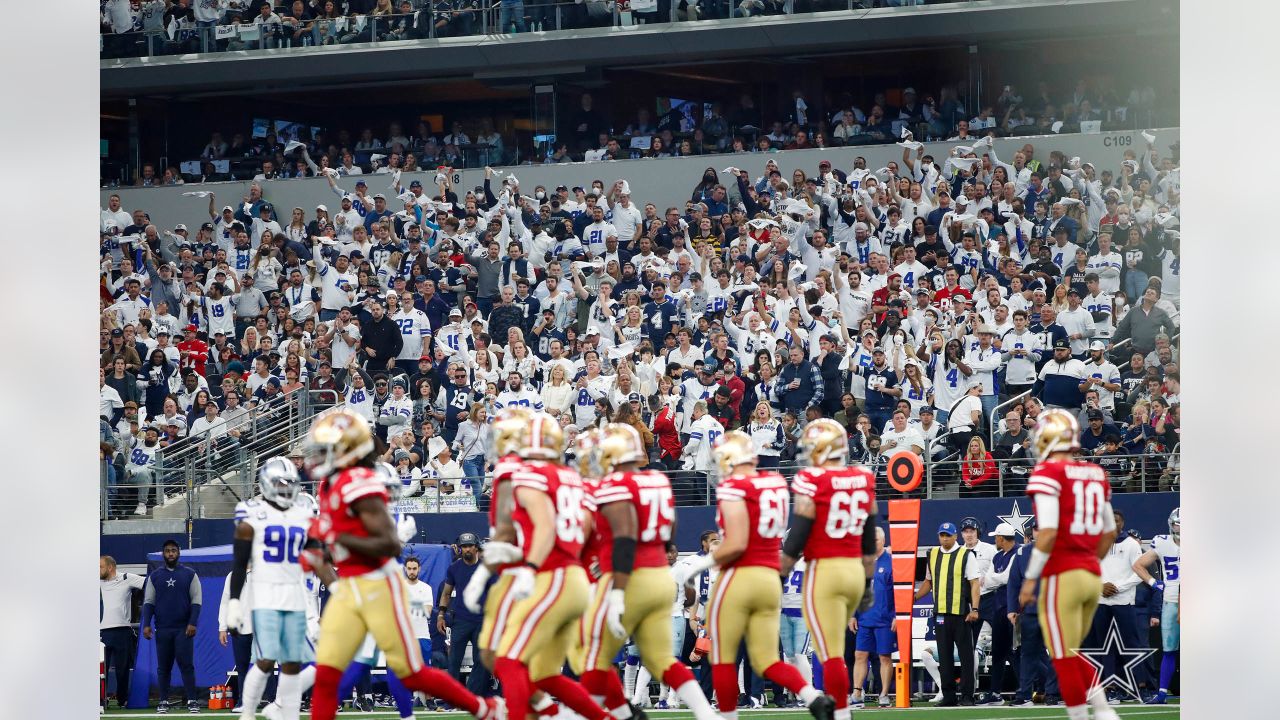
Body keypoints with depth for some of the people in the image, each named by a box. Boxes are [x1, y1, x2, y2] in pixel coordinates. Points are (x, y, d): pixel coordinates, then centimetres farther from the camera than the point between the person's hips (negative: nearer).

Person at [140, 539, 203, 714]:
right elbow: (148, 602, 7)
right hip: (162, 629, 2)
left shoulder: (189, 575, 4)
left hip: (183, 629, -2)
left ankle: (192, 701, -8)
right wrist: (146, 624, -3)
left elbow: (196, 601, 1)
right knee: (163, 667, 4)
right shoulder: (155, 576, 9)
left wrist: (192, 623, -10)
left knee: (187, 665, -8)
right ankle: (163, 702, 8)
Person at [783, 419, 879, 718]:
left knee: (830, 653, -4)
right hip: (855, 570, 6)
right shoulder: (863, 481, 8)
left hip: (823, 571, -6)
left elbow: (795, 539, -11)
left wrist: (778, 577, -2)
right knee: (833, 649, 18)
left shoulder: (812, 483, -11)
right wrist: (867, 582, 23)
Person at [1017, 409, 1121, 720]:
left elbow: (1048, 533, -18)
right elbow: (1109, 533, 17)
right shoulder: (1095, 474, 11)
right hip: (1092, 575, 7)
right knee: (1071, 654, 19)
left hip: (1062, 577, -7)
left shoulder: (1047, 473, -11)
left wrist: (1030, 578, -11)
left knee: (1065, 658, 0)